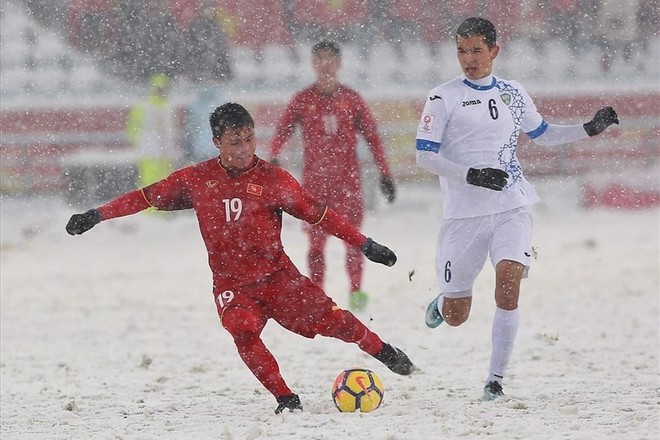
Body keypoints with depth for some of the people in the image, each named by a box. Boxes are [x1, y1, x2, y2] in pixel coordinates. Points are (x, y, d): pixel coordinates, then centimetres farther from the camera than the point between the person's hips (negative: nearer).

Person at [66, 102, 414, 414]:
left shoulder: (272, 179, -5)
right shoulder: (197, 179, 0)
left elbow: (318, 214, -1)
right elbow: (148, 196, 7)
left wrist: (365, 245, -2)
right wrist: (96, 215, 4)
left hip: (277, 276, 0)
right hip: (232, 285, 1)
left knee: (330, 319, -9)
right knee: (243, 331, -27)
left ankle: (381, 350, 20)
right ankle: (285, 399, -17)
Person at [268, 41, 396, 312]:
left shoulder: (351, 99, 7)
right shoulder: (303, 100, 6)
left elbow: (372, 136, 10)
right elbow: (283, 130, -1)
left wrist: (384, 174, 6)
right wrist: (273, 157, -21)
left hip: (347, 178, 0)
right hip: (315, 179, 0)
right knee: (316, 239, -2)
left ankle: (356, 291, -2)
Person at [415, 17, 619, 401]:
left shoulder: (513, 93, 10)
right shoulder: (444, 98, -3)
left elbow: (543, 134, 26)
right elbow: (425, 156, -7)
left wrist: (590, 129, 12)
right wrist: (472, 175, -20)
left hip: (513, 209, 2)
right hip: (464, 213, -2)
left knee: (508, 288, -20)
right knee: (456, 316, 2)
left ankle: (496, 379, -9)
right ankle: (443, 303, 40)